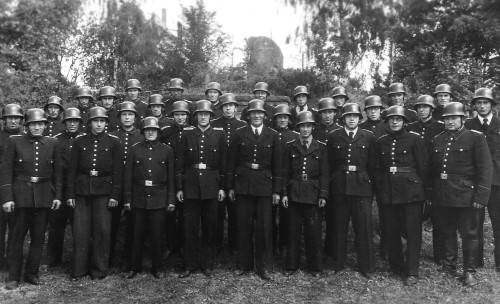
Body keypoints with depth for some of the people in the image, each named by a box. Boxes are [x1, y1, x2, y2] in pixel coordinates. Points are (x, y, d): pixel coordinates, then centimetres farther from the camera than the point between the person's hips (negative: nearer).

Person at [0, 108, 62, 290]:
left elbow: (57, 172, 8)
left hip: (44, 196, 2)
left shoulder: (52, 143, 5)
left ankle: (32, 273, 23)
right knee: (17, 236, 4)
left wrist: (57, 196, 4)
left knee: (39, 237, 8)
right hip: (21, 195, -2)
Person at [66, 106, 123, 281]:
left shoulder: (113, 142, 2)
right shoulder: (79, 142, 7)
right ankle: (79, 269, 17)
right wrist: (70, 194, 1)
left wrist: (115, 195, -6)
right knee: (80, 230, 4)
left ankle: (99, 269, 16)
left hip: (104, 191, -1)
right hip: (82, 190, 2)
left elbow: (118, 170, -1)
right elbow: (72, 169, 6)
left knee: (102, 230, 2)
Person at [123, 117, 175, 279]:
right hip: (139, 198, 1)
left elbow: (171, 177, 4)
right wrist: (127, 199, 0)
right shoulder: (135, 149, 4)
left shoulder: (167, 150, 4)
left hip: (159, 199, 0)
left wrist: (171, 200, 1)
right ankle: (135, 267, 24)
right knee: (137, 235, 8)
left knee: (157, 235, 6)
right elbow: (128, 176, 4)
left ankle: (157, 267, 21)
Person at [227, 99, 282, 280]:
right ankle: (244, 265, 22)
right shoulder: (239, 134, 5)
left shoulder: (272, 135, 5)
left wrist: (277, 190, 1)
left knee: (264, 227, 2)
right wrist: (230, 187, 3)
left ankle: (262, 266, 18)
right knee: (244, 227, 6)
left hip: (264, 186, 0)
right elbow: (232, 162, 6)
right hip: (243, 185, 0)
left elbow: (277, 165, 4)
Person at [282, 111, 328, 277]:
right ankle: (291, 265, 20)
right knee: (293, 231, 7)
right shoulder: (290, 146, 6)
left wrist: (323, 195, -3)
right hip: (294, 193, 1)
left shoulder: (321, 147, 5)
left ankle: (315, 267, 18)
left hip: (312, 193, -1)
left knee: (314, 231, 3)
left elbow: (324, 173, 4)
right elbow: (285, 171, 6)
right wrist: (284, 193, -1)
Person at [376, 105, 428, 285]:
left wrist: (418, 185, 1)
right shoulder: (381, 142, 9)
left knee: (413, 232, 0)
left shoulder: (414, 139, -2)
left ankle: (412, 272, 9)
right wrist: (380, 186, 7)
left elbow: (423, 165, -1)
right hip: (387, 192, 4)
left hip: (411, 191, -4)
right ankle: (396, 266, 26)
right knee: (391, 231, 10)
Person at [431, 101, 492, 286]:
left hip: (465, 196, -4)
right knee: (447, 233, 14)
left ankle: (469, 271, 21)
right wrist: (431, 192, 5)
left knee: (469, 234, 6)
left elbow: (485, 169, -8)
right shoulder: (437, 140, 10)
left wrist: (481, 197, -14)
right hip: (442, 196, 4)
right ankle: (449, 267, 29)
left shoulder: (476, 138, -4)